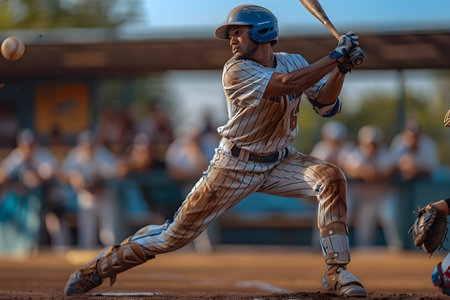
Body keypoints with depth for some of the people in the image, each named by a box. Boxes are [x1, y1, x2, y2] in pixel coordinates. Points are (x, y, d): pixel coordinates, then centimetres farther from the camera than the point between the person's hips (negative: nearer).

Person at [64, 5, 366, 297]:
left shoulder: (294, 62, -1)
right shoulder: (236, 71, -19)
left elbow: (326, 106, -6)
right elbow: (287, 84, -34)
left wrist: (341, 70, -22)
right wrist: (336, 56, -33)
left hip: (280, 161, 4)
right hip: (236, 166, -4)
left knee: (331, 177, -23)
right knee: (178, 233, -3)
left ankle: (336, 271, -16)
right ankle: (101, 267, 15)